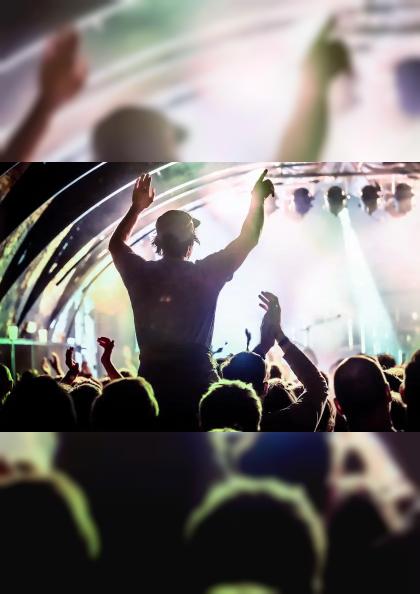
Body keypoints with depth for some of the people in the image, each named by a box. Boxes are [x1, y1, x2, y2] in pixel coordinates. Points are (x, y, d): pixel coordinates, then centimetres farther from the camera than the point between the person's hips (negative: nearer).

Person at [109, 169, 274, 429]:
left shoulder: (142, 274, 3)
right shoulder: (205, 273, -4)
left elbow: (117, 243, 24)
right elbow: (248, 240, 7)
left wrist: (137, 208, 32)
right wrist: (258, 199, 19)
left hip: (152, 376, 3)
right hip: (197, 377, -2)